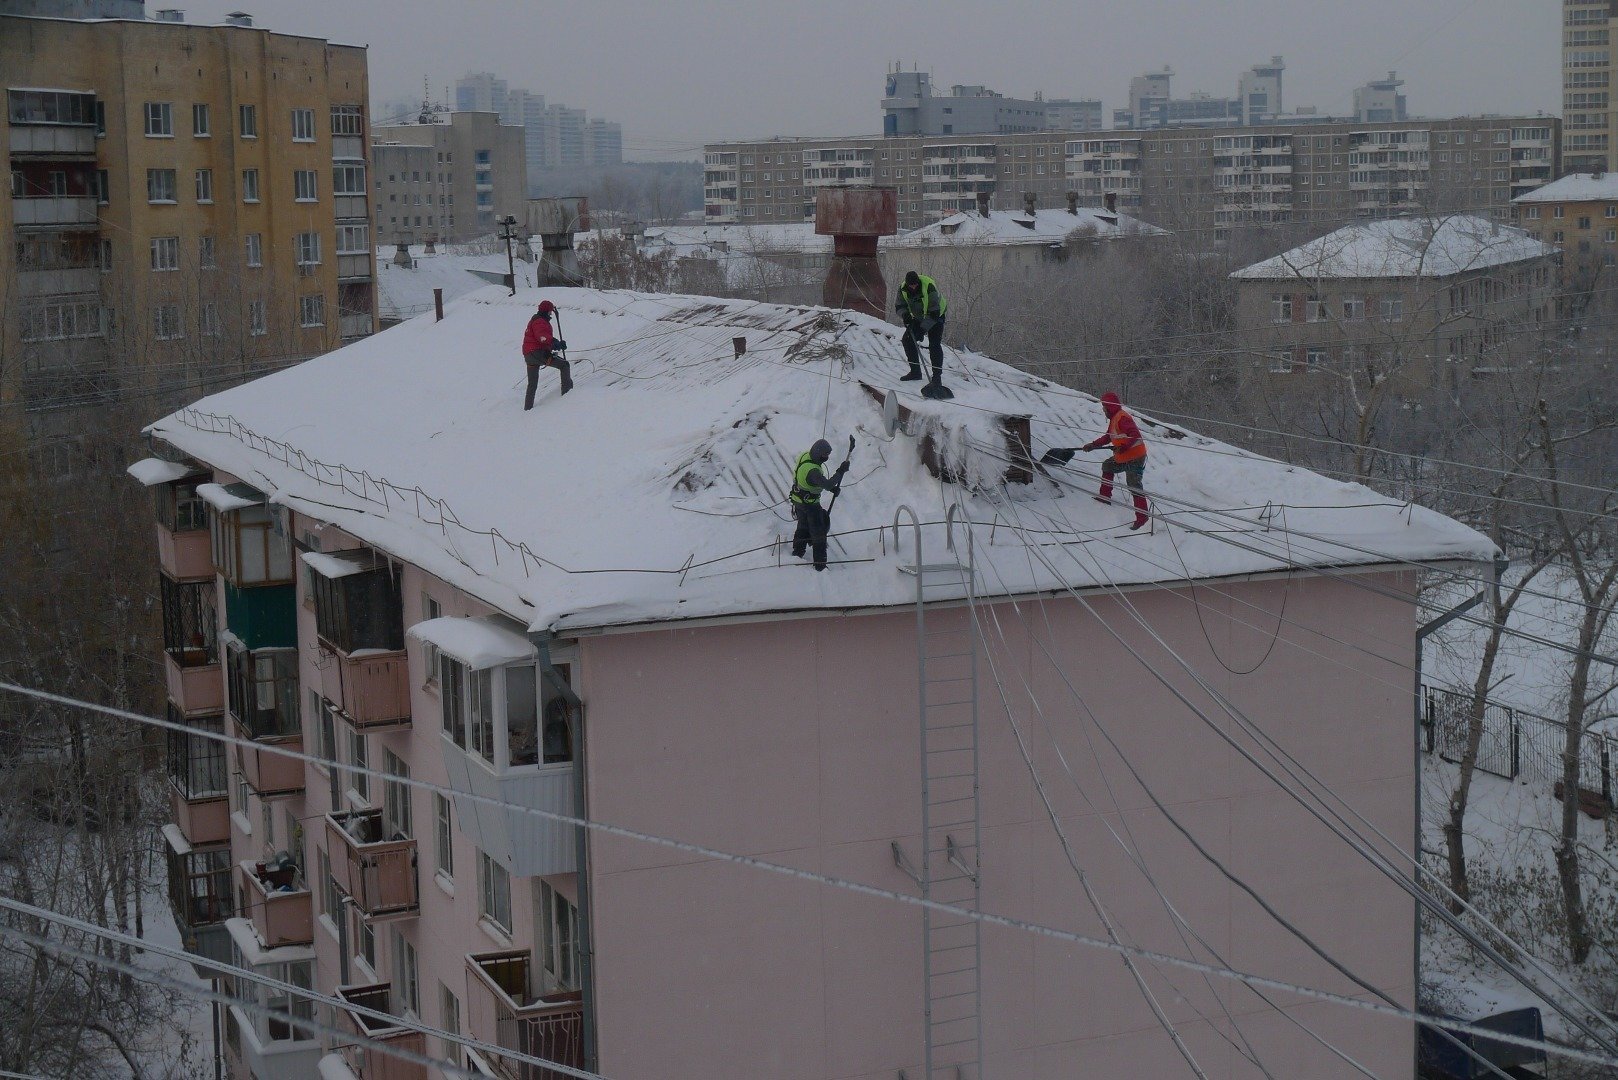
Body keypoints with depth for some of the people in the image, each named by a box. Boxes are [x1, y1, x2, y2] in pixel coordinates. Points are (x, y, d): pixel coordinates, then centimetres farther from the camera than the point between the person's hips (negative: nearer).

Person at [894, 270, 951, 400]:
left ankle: (937, 378, -21)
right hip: (919, 318, 7)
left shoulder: (929, 287, -34)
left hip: (936, 316, -7)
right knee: (908, 339, 1)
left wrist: (923, 328, -35)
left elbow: (934, 313, -33)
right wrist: (904, 314, -26)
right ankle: (915, 371, 14)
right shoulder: (903, 289, -15)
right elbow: (899, 305, -3)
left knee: (934, 345, -19)